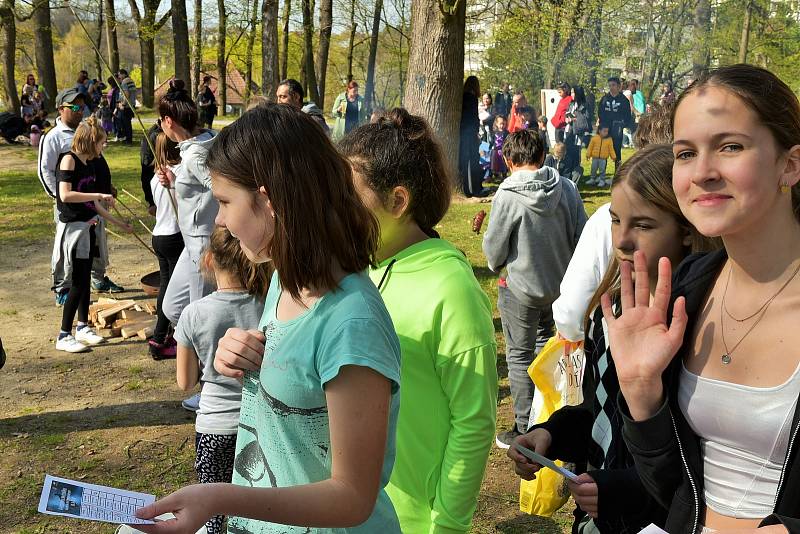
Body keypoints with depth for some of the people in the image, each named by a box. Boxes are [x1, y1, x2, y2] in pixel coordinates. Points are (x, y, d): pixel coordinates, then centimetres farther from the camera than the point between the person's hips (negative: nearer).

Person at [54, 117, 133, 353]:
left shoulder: (88, 164, 12)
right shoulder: (69, 159, -12)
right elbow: (65, 195, -23)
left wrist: (119, 223, 18)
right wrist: (99, 195, -21)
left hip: (88, 227, 8)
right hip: (74, 227, -8)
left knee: (85, 279, 13)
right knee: (78, 282, -7)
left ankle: (83, 327, 23)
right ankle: (64, 336, 0)